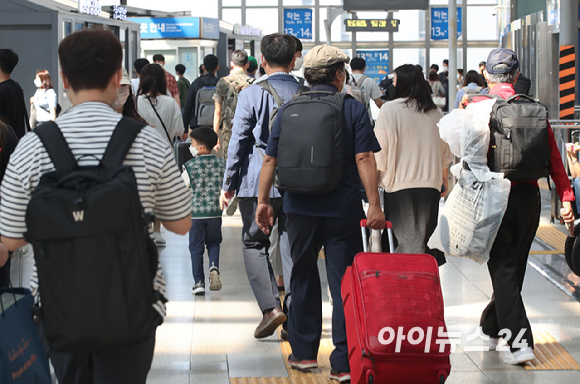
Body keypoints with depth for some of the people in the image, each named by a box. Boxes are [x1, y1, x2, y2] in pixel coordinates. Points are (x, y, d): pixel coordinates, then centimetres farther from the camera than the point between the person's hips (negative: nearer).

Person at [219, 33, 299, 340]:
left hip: (258, 183, -3)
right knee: (293, 248, 9)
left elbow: (238, 142, -5)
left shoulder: (251, 95, -6)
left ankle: (271, 306, -6)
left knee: (254, 244, 9)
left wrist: (228, 185, 2)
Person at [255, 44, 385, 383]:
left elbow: (270, 159, 4)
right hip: (343, 211, -3)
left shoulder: (289, 110, 4)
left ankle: (304, 352, 23)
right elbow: (365, 159, -11)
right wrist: (375, 205, -10)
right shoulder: (353, 109, -3)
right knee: (344, 283, 1)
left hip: (300, 209, 3)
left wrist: (264, 200, 11)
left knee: (303, 280, 17)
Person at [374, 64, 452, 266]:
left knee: (403, 243, 0)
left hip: (399, 184, -4)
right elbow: (446, 153, 16)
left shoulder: (389, 110, -7)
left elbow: (380, 152, -7)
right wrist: (443, 180, 29)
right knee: (426, 240, 10)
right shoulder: (435, 112, 7)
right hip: (431, 184, 4)